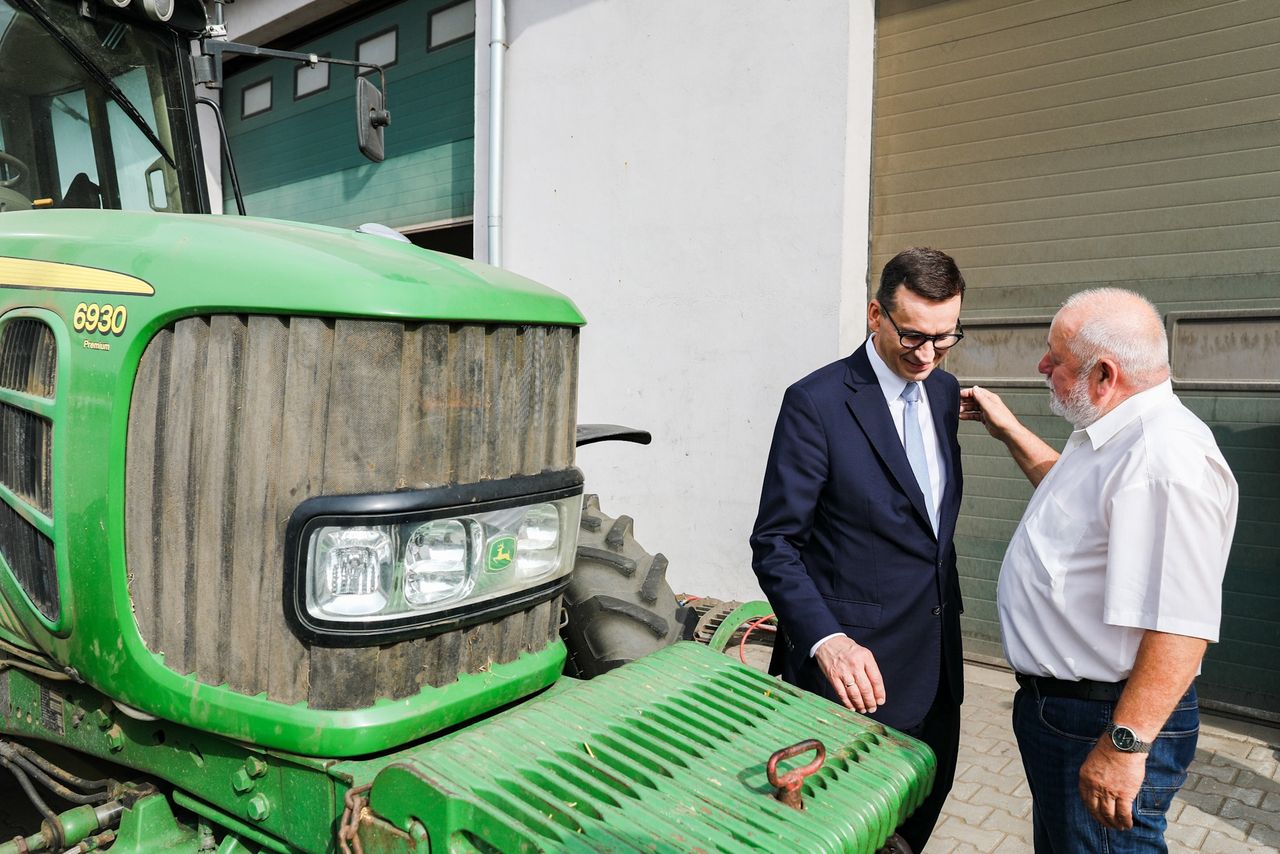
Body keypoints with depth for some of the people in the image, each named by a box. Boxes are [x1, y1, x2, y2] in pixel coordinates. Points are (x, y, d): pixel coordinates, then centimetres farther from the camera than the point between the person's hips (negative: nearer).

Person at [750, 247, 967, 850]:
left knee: (928, 799, 20)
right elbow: (775, 545, -17)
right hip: (857, 663, -6)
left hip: (935, 658, 7)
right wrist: (827, 639, -28)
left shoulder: (944, 391, 6)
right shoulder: (816, 403, -17)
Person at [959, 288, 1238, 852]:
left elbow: (1182, 625, -32)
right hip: (1053, 702, 10)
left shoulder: (1166, 457, -27)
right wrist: (1008, 431, 26)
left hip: (1106, 721, -10)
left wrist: (1124, 744, -29)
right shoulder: (1111, 438, 7)